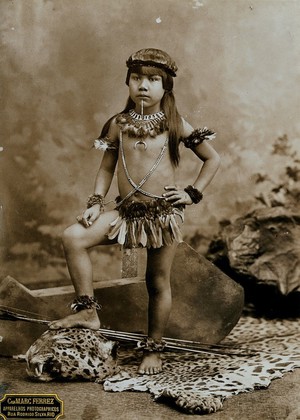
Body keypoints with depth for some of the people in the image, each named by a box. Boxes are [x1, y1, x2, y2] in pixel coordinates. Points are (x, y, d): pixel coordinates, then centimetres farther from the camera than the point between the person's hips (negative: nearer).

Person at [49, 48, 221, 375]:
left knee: (158, 282, 7)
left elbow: (213, 158, 7)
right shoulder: (119, 124, 5)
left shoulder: (174, 125, -2)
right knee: (73, 237, -16)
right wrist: (96, 202, -2)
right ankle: (87, 310, -2)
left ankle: (153, 348, 25)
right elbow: (106, 168, 11)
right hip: (126, 211, 3)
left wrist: (193, 193, -2)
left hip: (164, 212, -2)